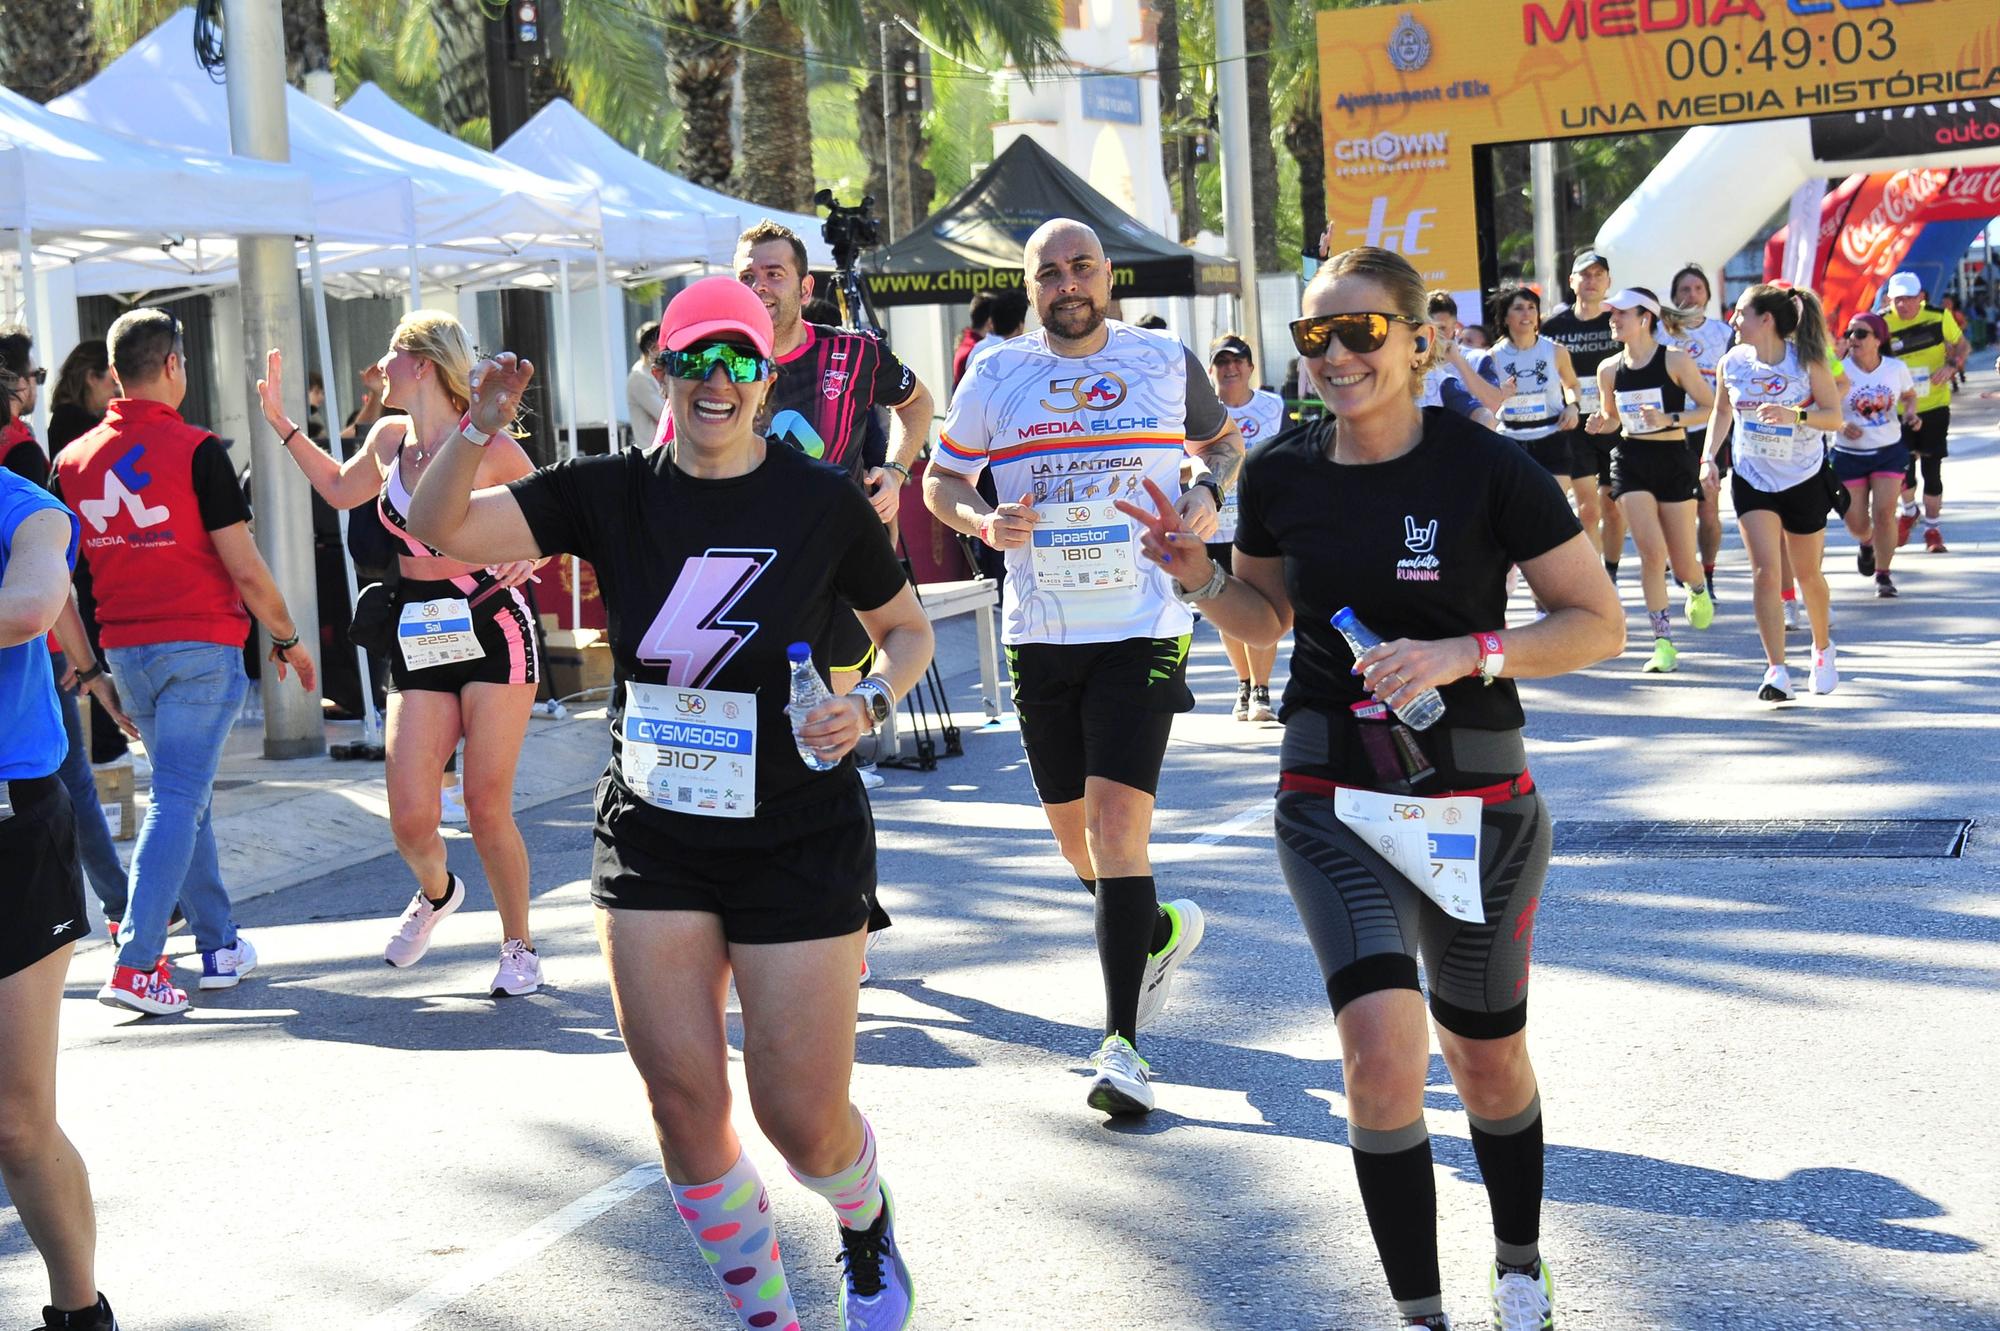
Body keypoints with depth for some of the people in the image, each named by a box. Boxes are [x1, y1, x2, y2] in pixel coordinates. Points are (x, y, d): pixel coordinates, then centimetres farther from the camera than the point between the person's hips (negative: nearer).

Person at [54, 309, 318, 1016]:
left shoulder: (74, 460, 5)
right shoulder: (195, 450, -11)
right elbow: (244, 567, -11)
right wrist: (288, 638, 2)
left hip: (126, 650, 6)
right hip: (201, 646, -6)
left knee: (184, 793, 18)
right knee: (177, 799, -6)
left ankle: (220, 946, 24)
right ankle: (134, 965, -13)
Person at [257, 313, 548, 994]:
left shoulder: (489, 445, -8)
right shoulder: (389, 439, 8)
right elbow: (340, 489, 29)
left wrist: (528, 555, -19)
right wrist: (281, 423, 26)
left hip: (493, 631, -5)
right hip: (418, 638, 5)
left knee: (487, 807, -4)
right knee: (410, 819, -4)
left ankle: (519, 946, 16)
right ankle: (436, 892, 31)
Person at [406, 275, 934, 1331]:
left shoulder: (822, 501, -6)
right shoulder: (613, 495, -1)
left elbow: (907, 628, 8)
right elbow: (439, 528, -6)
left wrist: (871, 705, -13)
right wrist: (478, 431, -24)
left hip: (797, 843, -2)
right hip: (651, 840, 3)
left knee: (803, 1118, -1)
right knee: (685, 1108, 1)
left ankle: (868, 1226, 35)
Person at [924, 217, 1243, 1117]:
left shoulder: (1166, 360, 4)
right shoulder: (995, 377, 4)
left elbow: (1223, 440, 20)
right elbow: (941, 478, 12)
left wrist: (1208, 489, -2)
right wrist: (982, 521, -9)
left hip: (1143, 627, -3)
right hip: (1040, 632, 3)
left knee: (1116, 820, -15)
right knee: (1071, 825, 12)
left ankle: (1122, 1042, -12)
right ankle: (1161, 930, 43)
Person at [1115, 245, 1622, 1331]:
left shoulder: (1487, 469, -12)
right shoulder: (1281, 475, -2)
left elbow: (1598, 624, -8)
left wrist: (1465, 653, -22)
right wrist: (1202, 579, -6)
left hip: (1476, 799, -1)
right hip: (1332, 801, 1)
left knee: (1487, 1059, 15)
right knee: (1384, 1047, -17)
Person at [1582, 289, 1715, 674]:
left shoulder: (1675, 360, -8)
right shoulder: (1610, 369, 3)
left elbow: (1711, 408, -7)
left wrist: (1669, 419, -20)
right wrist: (1600, 424, -6)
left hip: (1673, 459, -2)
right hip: (1631, 460, 2)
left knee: (1682, 560, 4)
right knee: (1652, 552, -12)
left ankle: (1698, 590, 43)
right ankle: (1664, 643, -5)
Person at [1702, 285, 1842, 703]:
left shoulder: (1807, 361, -13)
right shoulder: (1733, 363, -5)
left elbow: (1835, 417, -12)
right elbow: (1721, 410, 12)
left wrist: (1795, 415, -30)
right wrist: (1709, 457, 0)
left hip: (1805, 480, -1)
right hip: (1752, 480, 2)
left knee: (1807, 574, 11)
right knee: (1766, 572, -13)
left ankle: (1823, 646, 39)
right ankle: (1777, 671, -14)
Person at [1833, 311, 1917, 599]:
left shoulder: (1896, 368, -5)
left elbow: (1909, 395, 14)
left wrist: (1910, 414, -7)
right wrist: (1841, 426, -27)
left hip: (1889, 452, 0)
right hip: (1848, 454, 0)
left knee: (1884, 513, -11)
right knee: (1855, 521, 6)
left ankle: (1883, 574, 5)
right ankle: (1867, 543, 45)